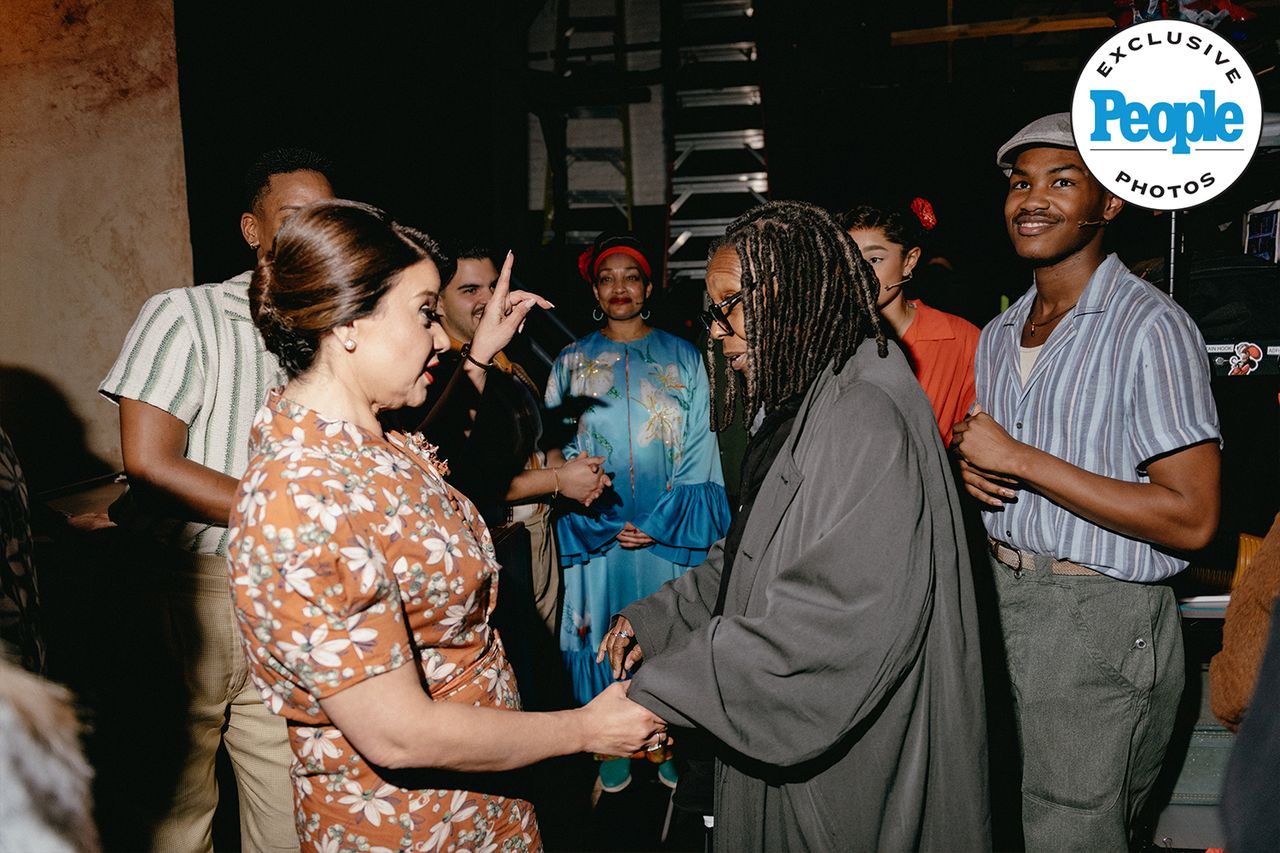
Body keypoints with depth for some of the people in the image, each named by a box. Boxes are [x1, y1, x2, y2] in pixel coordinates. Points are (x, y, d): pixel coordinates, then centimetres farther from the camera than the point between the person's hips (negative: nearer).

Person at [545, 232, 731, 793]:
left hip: (671, 530, 0)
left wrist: (661, 522, -11)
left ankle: (673, 753, 23)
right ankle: (612, 759, 21)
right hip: (598, 530, 1)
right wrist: (607, 524, -9)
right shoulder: (571, 362, 6)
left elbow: (699, 448, 0)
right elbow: (558, 448, 2)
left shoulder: (682, 357, 5)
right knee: (604, 637, 5)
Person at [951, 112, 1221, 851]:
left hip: (1101, 622, -7)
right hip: (999, 598, 7)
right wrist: (971, 468, -2)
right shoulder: (997, 335, 11)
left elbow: (1192, 520, -19)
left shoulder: (1151, 328, -13)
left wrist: (1020, 459, -20)